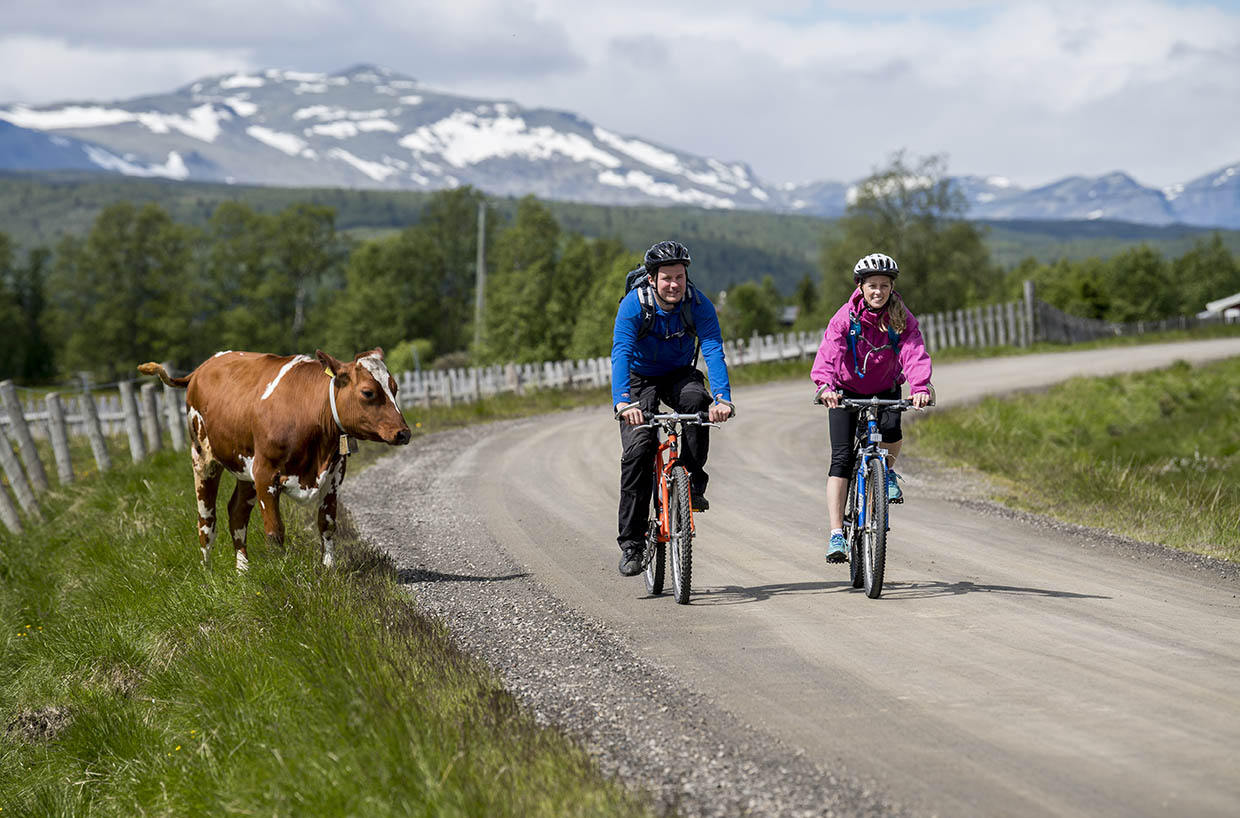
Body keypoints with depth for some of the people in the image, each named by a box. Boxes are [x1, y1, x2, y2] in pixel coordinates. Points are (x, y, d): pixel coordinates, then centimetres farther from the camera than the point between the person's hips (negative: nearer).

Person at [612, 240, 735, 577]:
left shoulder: (698, 304, -20)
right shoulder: (634, 304, -25)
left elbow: (714, 352, -30)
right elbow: (621, 354, -35)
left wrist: (723, 398, -47)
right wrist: (623, 403, -52)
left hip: (679, 375, 1)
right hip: (641, 379, -1)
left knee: (696, 400, -34)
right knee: (638, 449, -18)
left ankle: (693, 482, -18)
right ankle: (631, 543, -11)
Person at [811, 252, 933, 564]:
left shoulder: (902, 319, -13)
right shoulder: (846, 317, -17)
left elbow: (914, 353, -27)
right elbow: (829, 353, -30)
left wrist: (920, 387, -46)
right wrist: (825, 386, -50)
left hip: (885, 390, 1)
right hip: (846, 391, -1)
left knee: (891, 429, -31)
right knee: (841, 458, -13)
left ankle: (888, 471, 5)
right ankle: (836, 535, -15)